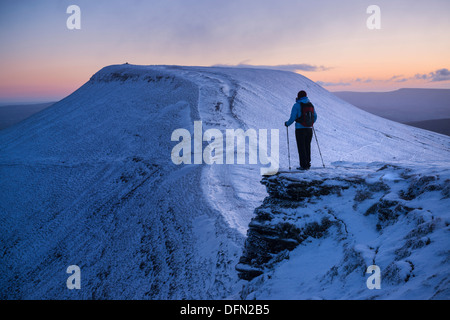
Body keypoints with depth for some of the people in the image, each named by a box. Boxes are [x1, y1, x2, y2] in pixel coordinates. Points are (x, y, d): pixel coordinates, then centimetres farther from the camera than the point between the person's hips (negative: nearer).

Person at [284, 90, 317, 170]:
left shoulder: (297, 105, -9)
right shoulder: (311, 105, 8)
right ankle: (308, 164, 17)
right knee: (307, 147, 14)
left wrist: (287, 123, 8)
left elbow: (292, 118, -11)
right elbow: (315, 117, 16)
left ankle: (304, 165, -4)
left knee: (301, 148, -1)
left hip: (300, 129, -5)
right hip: (309, 129, 5)